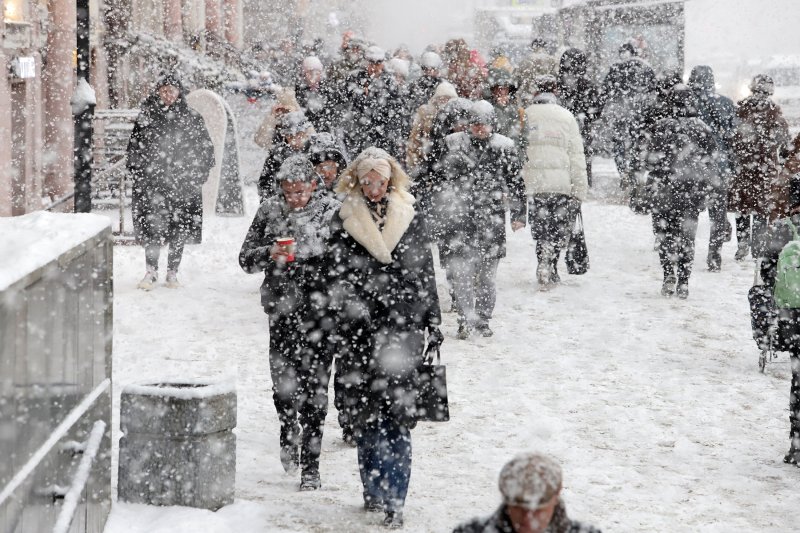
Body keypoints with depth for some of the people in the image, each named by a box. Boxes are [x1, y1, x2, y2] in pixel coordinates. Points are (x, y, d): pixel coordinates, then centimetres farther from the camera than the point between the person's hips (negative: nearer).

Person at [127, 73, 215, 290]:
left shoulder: (192, 118, 3)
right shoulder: (146, 117, 5)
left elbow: (206, 148, 7)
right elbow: (134, 147, 11)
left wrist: (198, 176, -1)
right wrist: (137, 174, 2)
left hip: (183, 183, 0)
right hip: (152, 182, 0)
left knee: (180, 228, 4)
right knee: (152, 225, -6)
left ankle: (172, 272, 15)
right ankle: (151, 271, 4)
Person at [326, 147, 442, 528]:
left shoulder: (410, 218, 8)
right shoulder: (344, 221, 5)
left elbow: (425, 272, 12)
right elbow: (336, 278, 3)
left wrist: (432, 321, 12)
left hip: (403, 328, 0)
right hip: (359, 330, 0)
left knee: (397, 413, -7)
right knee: (364, 412, 5)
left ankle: (393, 500, -8)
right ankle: (373, 490, 19)